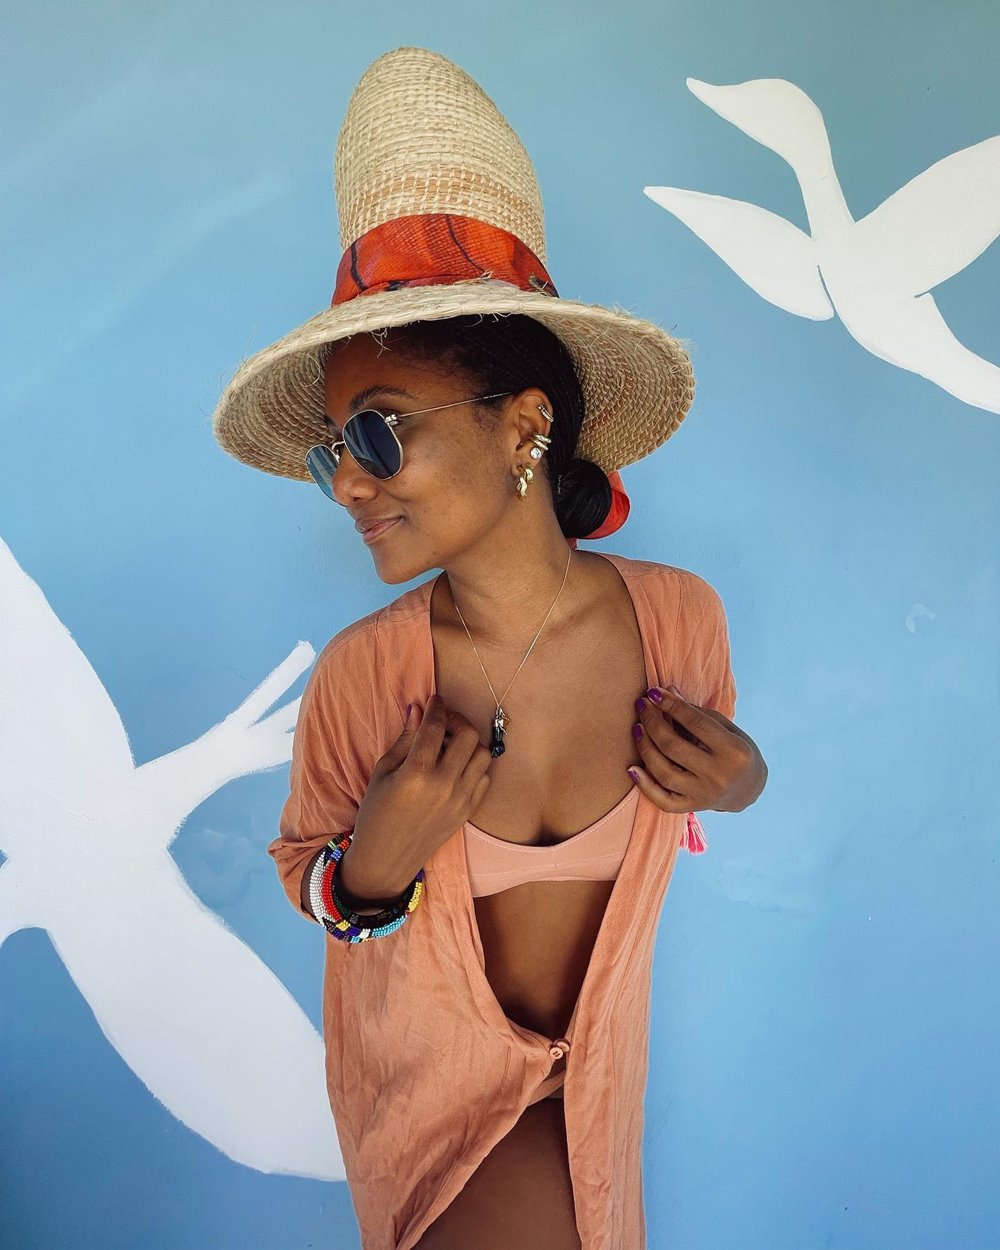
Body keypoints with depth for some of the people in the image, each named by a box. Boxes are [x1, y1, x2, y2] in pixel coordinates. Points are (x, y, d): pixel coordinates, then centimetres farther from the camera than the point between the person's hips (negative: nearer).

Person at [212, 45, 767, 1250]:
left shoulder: (681, 616, -21)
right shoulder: (360, 674, -25)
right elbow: (303, 869, -8)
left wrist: (740, 786, -22)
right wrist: (372, 869, -30)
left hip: (593, 1059, 2)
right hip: (424, 1065, -1)